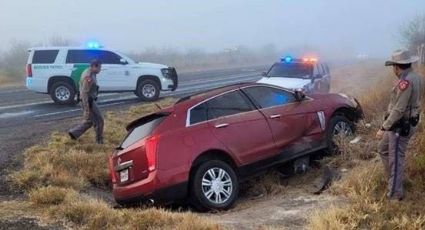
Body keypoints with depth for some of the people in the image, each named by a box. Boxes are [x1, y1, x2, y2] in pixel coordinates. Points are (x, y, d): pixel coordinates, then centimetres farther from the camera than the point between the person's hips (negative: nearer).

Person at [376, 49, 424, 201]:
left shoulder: (405, 82, -24)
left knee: (396, 158, -1)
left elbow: (398, 110, -25)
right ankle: (393, 179, 32)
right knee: (383, 149, 22)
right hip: (405, 124, 10)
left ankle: (395, 193, 7)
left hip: (400, 126, -10)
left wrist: (384, 128, -20)